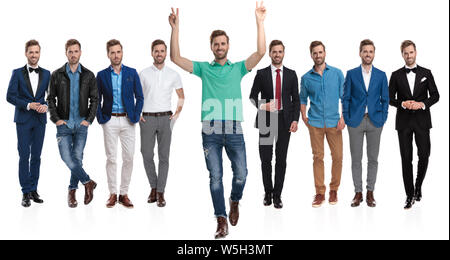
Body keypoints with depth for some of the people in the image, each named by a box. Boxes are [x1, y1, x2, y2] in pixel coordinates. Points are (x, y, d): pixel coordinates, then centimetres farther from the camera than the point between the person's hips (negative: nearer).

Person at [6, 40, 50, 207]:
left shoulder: (46, 74, 9)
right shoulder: (18, 73, 3)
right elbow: (10, 96, -3)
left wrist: (46, 105, -12)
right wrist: (28, 105, -14)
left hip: (40, 120, 3)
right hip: (23, 119, -2)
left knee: (36, 156, 6)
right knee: (24, 156, -4)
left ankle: (34, 190, 14)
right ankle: (26, 193, 0)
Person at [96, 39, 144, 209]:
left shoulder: (132, 73, 6)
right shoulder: (102, 75, 5)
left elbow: (139, 97, 7)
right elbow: (97, 99, 8)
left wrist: (136, 116, -2)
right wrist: (100, 118, -3)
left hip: (128, 121, 1)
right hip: (110, 120, -1)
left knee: (128, 158, 0)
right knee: (111, 158, 1)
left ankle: (124, 193, 10)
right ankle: (113, 193, 10)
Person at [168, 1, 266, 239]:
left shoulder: (238, 68, 12)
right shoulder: (203, 68, 12)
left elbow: (261, 52, -1)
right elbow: (176, 58, 5)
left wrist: (260, 23, -8)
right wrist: (175, 28, -3)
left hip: (234, 129, 0)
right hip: (211, 130, 0)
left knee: (241, 174, -3)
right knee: (215, 177, 1)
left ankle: (234, 202, 28)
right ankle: (222, 221, 6)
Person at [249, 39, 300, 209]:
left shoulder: (291, 74, 8)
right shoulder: (261, 74, 4)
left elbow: (296, 99, 7)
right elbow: (253, 96, 6)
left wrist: (295, 119, -4)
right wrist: (262, 105, -14)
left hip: (284, 121, 1)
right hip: (266, 120, -1)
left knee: (281, 159, 3)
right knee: (265, 159, 2)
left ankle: (277, 195, 10)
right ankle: (268, 192, 19)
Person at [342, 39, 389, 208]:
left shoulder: (381, 75, 6)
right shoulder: (351, 74, 3)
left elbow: (385, 99, 8)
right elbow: (346, 98, 4)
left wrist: (383, 118, -2)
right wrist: (346, 119, -4)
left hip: (374, 121, 1)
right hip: (356, 121, -1)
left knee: (373, 159, 5)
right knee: (356, 159, 3)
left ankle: (370, 192, 13)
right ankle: (358, 193, 11)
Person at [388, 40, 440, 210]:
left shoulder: (426, 73, 7)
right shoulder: (396, 75, 6)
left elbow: (435, 95, 5)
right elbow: (390, 99, 5)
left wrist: (423, 104, -12)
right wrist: (402, 104, -13)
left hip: (422, 121, 0)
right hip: (403, 121, 0)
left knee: (424, 156, -1)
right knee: (406, 159, 0)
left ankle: (418, 186, 25)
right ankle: (410, 195, 6)